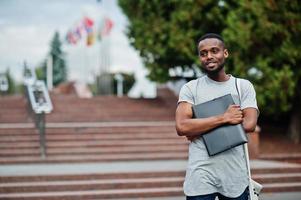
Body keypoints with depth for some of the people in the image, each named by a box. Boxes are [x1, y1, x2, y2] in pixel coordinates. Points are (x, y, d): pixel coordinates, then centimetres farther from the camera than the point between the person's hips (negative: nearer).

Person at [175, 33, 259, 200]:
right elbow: (181, 127, -11)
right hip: (200, 176, -1)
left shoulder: (243, 86, 6)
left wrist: (200, 130, -11)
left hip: (235, 174, 1)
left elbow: (249, 124, -9)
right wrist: (224, 118, -15)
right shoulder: (190, 88, 3)